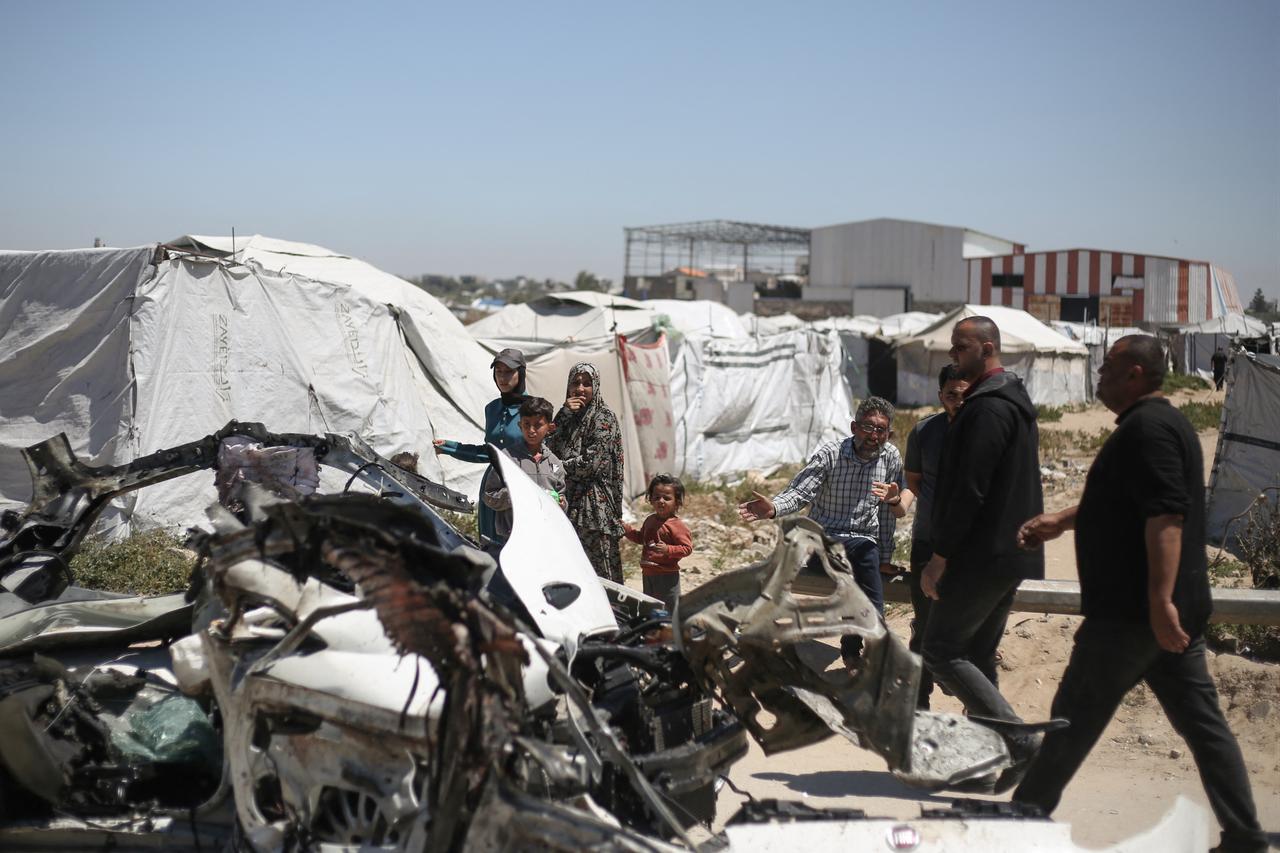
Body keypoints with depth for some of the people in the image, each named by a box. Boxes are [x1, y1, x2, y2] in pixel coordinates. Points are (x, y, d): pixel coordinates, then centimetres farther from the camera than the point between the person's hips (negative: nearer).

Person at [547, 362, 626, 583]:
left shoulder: (604, 418, -3)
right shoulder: (566, 414, 16)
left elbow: (591, 462, -12)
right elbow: (551, 448, 1)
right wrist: (565, 414, -6)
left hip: (593, 501, -6)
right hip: (566, 498, 6)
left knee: (597, 563, -7)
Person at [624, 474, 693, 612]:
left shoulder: (676, 525, -17)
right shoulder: (650, 520, 8)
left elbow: (687, 548, -20)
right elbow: (641, 538, 24)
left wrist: (668, 550, -31)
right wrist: (626, 529, 11)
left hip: (667, 575, -8)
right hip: (648, 573, 8)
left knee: (669, 610, 1)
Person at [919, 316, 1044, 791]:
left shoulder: (988, 408, -16)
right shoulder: (1014, 401, 17)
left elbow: (968, 489, -22)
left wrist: (939, 556, -18)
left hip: (981, 553, -10)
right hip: (1010, 554, 10)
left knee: (940, 652, -5)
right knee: (975, 657, 14)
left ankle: (1019, 742, -9)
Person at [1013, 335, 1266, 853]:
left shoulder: (1146, 428, -16)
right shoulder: (1164, 422, 18)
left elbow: (1166, 516, -27)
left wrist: (1160, 601, -31)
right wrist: (1061, 521, 27)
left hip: (1132, 612, -10)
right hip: (1172, 611, 10)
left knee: (1075, 719, 2)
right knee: (1202, 723, 10)